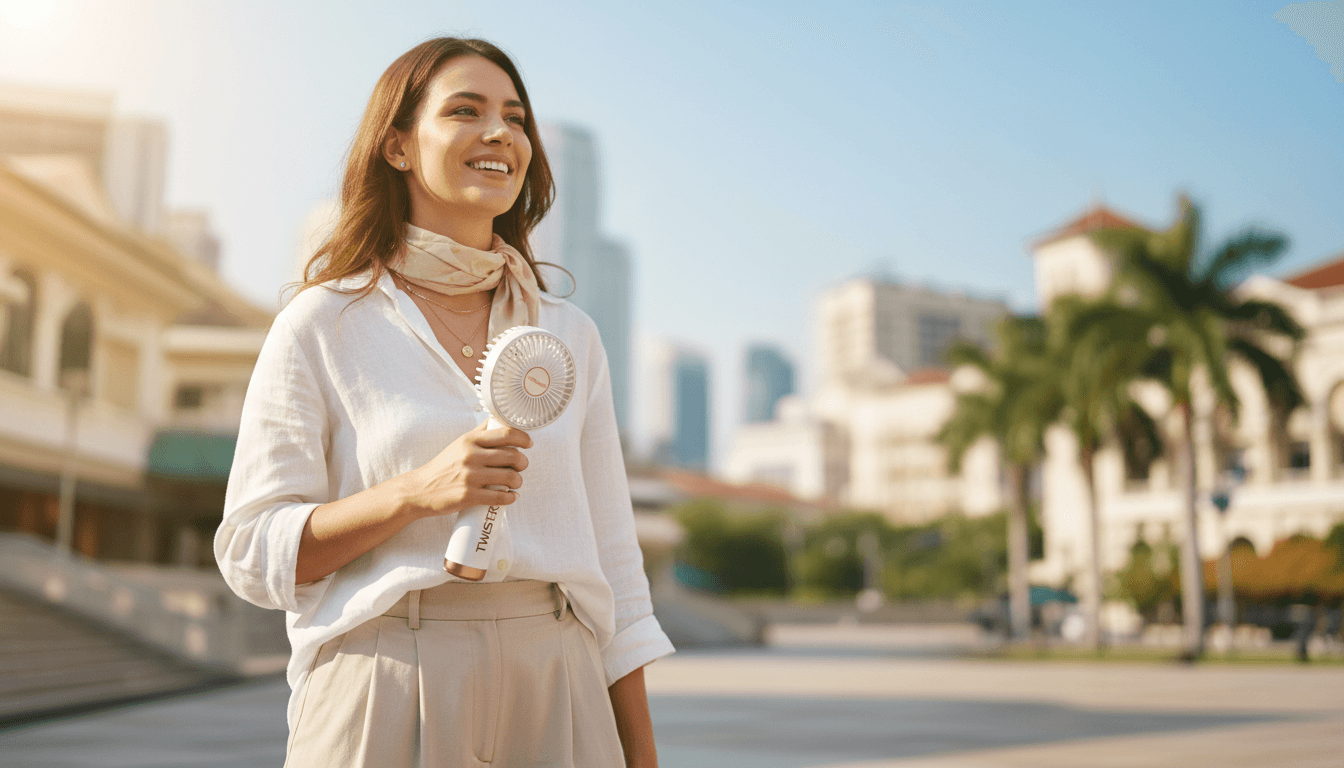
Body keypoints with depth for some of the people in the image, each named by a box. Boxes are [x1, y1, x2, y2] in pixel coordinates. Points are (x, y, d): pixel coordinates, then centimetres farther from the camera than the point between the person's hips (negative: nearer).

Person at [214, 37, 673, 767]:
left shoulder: (570, 336, 8)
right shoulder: (323, 324, -2)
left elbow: (611, 563, 9)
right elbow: (253, 553, -4)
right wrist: (416, 492, -19)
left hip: (550, 692, 3)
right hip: (385, 691, -3)